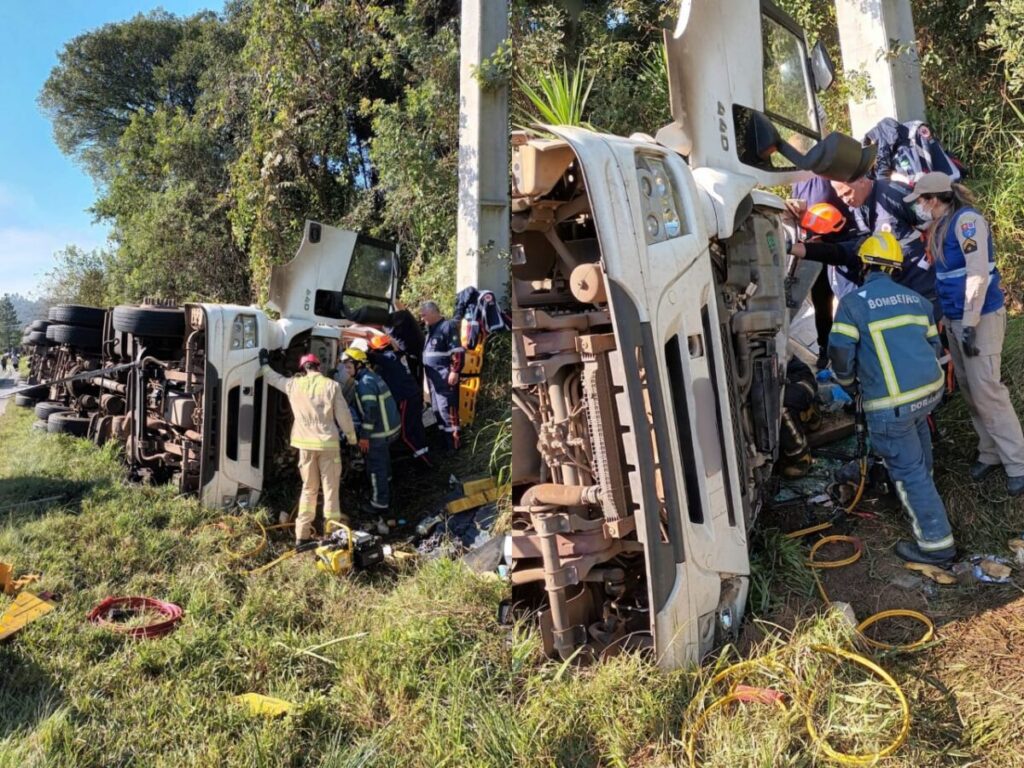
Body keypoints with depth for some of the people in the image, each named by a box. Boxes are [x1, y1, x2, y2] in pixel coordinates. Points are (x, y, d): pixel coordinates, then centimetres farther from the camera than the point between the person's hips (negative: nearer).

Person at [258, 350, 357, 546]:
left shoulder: (294, 384, 2)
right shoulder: (331, 385, -6)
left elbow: (273, 378, 22)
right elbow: (343, 415, -3)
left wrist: (264, 364, 41)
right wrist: (351, 437, 10)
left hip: (305, 444, 3)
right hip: (328, 442, -3)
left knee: (308, 488, 15)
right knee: (331, 488, 6)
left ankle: (302, 533, 15)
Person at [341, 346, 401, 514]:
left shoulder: (365, 383, -20)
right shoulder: (374, 377, 11)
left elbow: (370, 411, -25)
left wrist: (364, 436, -20)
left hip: (378, 432, -10)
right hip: (389, 427, 10)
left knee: (376, 468, 1)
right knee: (383, 463, 25)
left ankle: (380, 504, 8)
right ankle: (385, 495, 41)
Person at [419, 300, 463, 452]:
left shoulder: (448, 326, -10)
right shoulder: (431, 329, 19)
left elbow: (457, 351, -16)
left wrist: (455, 371, -21)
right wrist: (427, 373, 24)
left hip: (445, 377, -10)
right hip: (433, 377, 10)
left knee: (447, 410, -11)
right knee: (437, 410, 13)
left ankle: (453, 446, -7)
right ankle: (443, 443, 21)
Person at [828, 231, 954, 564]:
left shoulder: (853, 302, -7)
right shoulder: (916, 299, 12)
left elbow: (840, 351, -11)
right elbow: (933, 345, 19)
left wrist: (848, 383, 8)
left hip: (891, 404, -7)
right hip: (931, 388, 7)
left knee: (908, 470, 2)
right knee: (917, 428, 38)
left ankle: (936, 542, 8)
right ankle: (924, 480, 56)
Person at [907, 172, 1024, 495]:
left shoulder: (967, 219, -14)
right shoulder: (943, 225, 11)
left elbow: (979, 273, -20)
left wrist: (970, 324, -22)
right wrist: (951, 319, 17)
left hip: (980, 318, -9)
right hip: (954, 319, 9)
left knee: (986, 391, -9)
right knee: (969, 390, 11)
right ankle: (991, 452, 21)